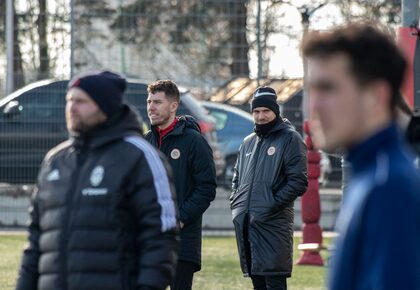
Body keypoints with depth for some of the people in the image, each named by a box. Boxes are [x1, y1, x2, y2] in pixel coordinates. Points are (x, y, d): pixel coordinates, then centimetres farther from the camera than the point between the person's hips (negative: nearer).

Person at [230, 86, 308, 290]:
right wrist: (235, 202, 12)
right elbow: (237, 177, 30)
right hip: (245, 222, 7)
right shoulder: (248, 142, 20)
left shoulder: (290, 139, -1)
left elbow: (298, 181, -9)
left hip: (273, 223, -7)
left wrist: (272, 204, -15)